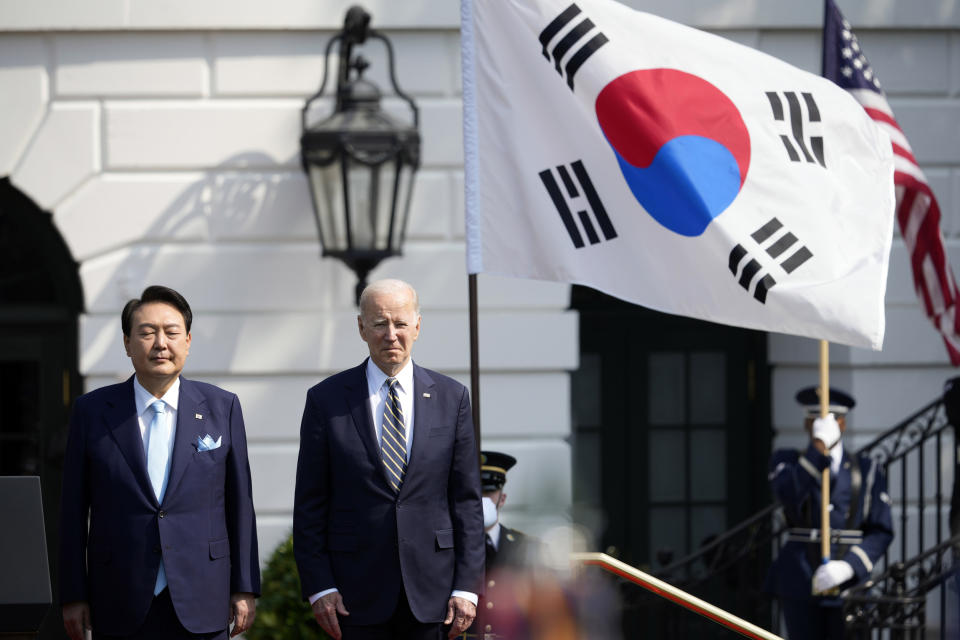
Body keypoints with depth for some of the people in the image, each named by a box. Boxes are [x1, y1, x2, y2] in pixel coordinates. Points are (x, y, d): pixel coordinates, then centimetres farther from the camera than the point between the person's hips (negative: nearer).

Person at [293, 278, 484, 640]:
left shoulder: (451, 398, 7)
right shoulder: (325, 400, 3)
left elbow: (467, 500, 6)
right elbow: (310, 505, 2)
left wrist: (467, 585, -1)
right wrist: (319, 587, -6)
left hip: (431, 596, 1)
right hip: (357, 594, -1)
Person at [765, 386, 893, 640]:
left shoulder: (867, 470, 9)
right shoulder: (787, 461, 8)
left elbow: (882, 531, 2)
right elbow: (790, 497, -16)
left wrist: (849, 567, -14)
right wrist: (819, 446, -21)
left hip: (849, 583, 0)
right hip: (800, 585, 0)